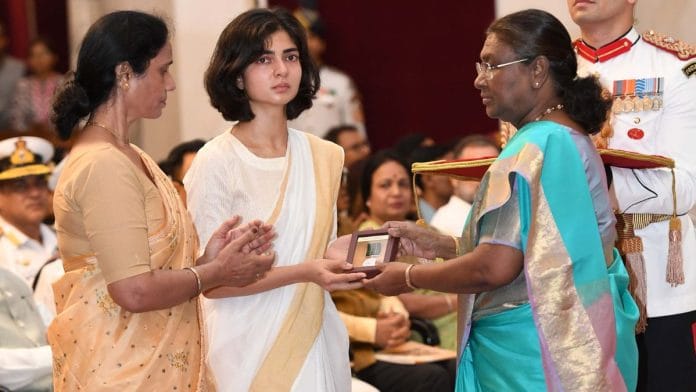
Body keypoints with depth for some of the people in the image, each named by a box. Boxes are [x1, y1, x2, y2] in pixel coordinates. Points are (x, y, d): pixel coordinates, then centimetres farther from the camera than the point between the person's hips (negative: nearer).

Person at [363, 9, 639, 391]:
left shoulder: (533, 149, -18)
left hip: (527, 355, -9)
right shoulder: (571, 140, 13)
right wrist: (441, 244, 11)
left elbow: (495, 267, -24)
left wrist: (409, 276, -9)